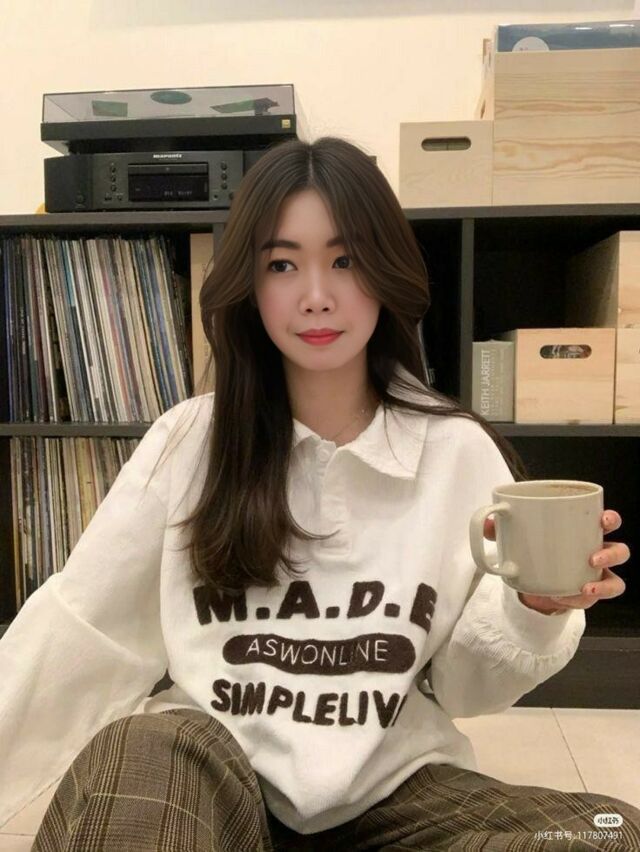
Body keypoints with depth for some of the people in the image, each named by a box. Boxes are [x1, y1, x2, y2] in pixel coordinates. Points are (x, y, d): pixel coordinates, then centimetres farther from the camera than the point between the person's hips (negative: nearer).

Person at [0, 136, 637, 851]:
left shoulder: (459, 450, -3)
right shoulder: (189, 440, -1)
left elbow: (463, 684, 2)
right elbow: (82, 626, -2)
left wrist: (536, 613, -18)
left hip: (392, 784, 3)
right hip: (210, 771, -2)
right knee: (137, 753, -35)